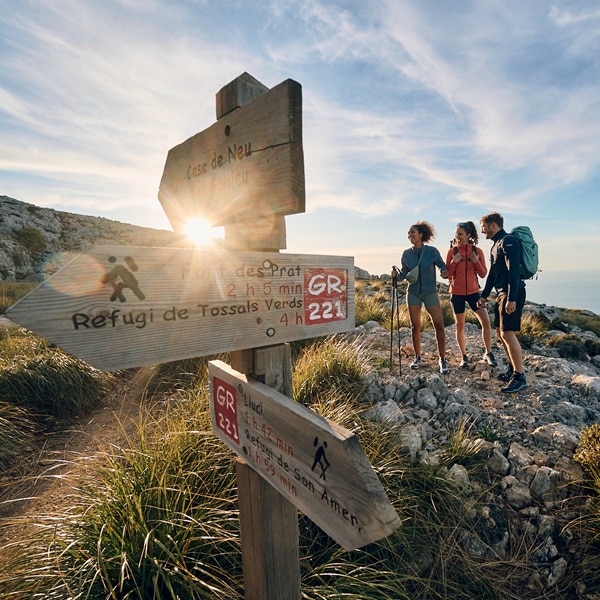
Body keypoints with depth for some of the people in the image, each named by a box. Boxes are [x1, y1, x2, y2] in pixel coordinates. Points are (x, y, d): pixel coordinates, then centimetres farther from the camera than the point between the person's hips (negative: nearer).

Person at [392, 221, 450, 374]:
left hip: (430, 293, -2)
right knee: (415, 326, 7)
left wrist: (444, 272, -20)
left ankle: (442, 360, 8)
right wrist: (396, 275, -13)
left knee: (439, 325, -5)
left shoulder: (432, 251, -8)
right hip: (413, 293, 2)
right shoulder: (406, 254, -1)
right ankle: (418, 357, 21)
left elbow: (442, 265, 1)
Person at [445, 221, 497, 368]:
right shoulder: (452, 251, -2)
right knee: (460, 325, 6)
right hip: (457, 293, 0)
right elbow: (447, 275, -1)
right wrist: (454, 262, -17)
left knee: (486, 321, -4)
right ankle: (464, 356, 18)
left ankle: (488, 353, 14)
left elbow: (483, 274, 0)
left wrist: (476, 262, -16)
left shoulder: (477, 251, -1)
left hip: (473, 292, 1)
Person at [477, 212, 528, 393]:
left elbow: (513, 271, -20)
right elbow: (492, 274, 23)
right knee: (501, 332, 13)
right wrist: (484, 295, 23)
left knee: (508, 333, -11)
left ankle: (519, 376, -3)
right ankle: (513, 368, 24)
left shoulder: (508, 241, -11)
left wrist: (512, 298, -26)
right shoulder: (496, 245, 18)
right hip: (501, 293, 10)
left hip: (512, 293, -10)